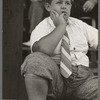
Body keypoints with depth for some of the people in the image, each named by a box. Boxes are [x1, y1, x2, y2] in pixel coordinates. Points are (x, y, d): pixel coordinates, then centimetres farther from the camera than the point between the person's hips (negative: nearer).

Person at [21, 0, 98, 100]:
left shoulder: (79, 24, 20)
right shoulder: (41, 28, 3)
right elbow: (43, 49, -19)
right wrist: (61, 25, -9)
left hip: (82, 77, 2)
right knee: (35, 60, -33)